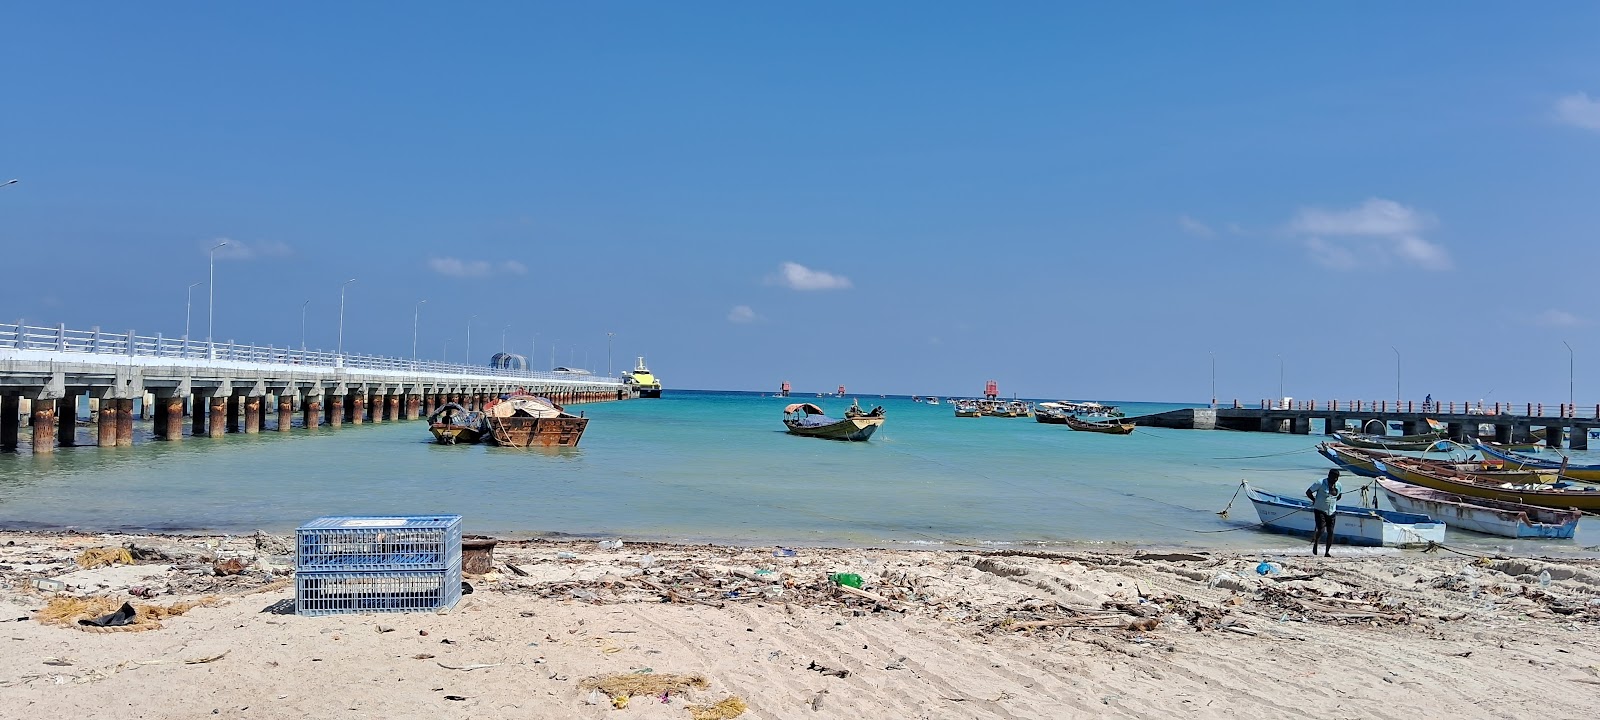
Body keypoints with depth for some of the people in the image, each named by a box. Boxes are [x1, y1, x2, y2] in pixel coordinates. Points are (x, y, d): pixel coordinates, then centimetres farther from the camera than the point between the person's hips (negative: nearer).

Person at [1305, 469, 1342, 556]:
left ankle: (1327, 552, 9)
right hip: (1320, 510, -5)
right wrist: (1315, 501, -4)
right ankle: (1315, 543, 14)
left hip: (1331, 512, 5)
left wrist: (1332, 501, 12)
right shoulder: (1320, 483, -12)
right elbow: (1308, 492, -8)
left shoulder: (1338, 485, 5)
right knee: (1321, 530, -16)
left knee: (1331, 532, 0)